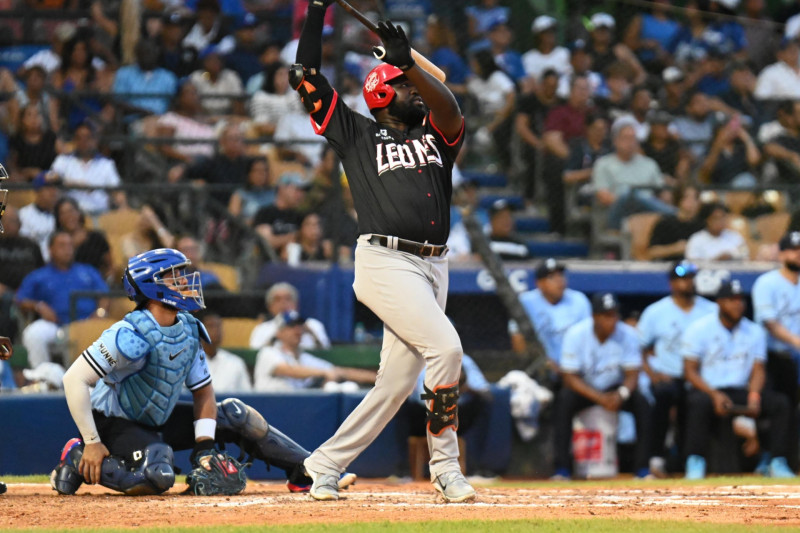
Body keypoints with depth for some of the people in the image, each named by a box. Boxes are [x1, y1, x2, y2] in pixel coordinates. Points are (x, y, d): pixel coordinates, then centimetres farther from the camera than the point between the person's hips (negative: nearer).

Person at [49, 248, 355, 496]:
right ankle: (77, 461, -12)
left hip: (159, 420, 8)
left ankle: (305, 472, 13)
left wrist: (204, 446, -6)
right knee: (158, 477, -34)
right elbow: (74, 380, -29)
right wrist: (92, 443, -28)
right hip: (114, 423, -8)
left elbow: (203, 390, 6)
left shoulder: (189, 330, -3)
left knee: (236, 416, 5)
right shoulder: (132, 336, -28)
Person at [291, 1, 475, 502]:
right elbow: (307, 73, 8)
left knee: (397, 382, 4)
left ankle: (325, 464, 14)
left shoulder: (435, 134, 19)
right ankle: (445, 465, -14)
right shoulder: (357, 133, 10)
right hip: (385, 263, -6)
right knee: (445, 346, -21)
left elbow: (450, 108, -5)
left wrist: (408, 62, -15)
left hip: (432, 267, 6)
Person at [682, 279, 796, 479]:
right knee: (700, 402, -39)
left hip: (740, 391, 4)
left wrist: (754, 396, -16)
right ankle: (695, 464, -35)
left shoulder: (755, 332, 10)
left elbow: (758, 370, 6)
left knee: (780, 402, -19)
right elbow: (689, 371, -6)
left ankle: (777, 463, -21)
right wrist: (715, 395, -22)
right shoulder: (699, 329, -2)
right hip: (708, 390, -4)